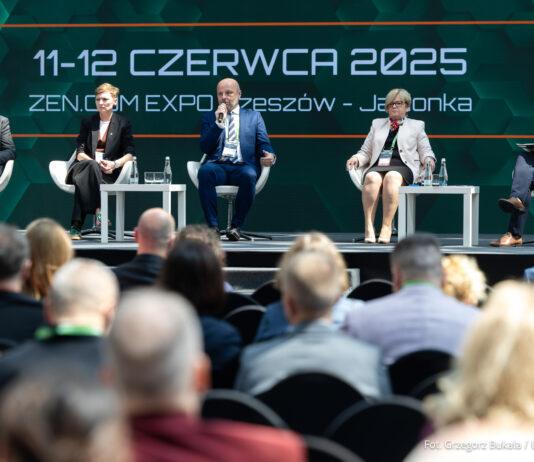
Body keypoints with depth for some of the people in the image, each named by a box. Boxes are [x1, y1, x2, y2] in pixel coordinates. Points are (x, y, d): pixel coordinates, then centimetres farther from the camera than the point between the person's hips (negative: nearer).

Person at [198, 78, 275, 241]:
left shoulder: (253, 116, 22)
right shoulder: (209, 117, 21)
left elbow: (264, 144, 13)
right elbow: (205, 148, 8)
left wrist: (269, 156, -11)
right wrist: (218, 123, -3)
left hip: (243, 166, 0)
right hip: (218, 165, 0)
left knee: (249, 175, -37)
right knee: (205, 171, -36)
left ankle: (236, 226, -24)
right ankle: (212, 226, -30)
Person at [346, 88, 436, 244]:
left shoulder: (416, 126, 24)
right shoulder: (377, 124, 30)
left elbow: (426, 151, 17)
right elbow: (366, 152, 27)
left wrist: (428, 160, -7)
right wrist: (356, 158, 4)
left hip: (403, 167, -2)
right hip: (377, 166, 2)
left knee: (391, 177, -39)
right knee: (372, 178, -36)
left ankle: (387, 226, -42)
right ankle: (369, 227, -41)